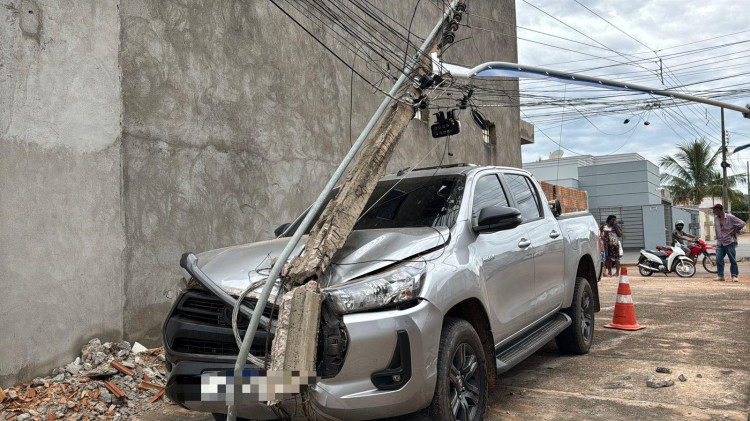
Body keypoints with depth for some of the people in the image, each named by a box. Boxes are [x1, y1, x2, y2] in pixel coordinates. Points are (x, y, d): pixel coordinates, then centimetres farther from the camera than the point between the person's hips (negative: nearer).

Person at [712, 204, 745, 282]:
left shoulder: (730, 217, -8)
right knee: (719, 259, -3)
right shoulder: (716, 218, 9)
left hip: (729, 242, -5)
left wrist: (735, 232, -7)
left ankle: (734, 275, 8)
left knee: (732, 260, 0)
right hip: (720, 243, 5)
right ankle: (720, 275, 5)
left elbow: (742, 223, -5)